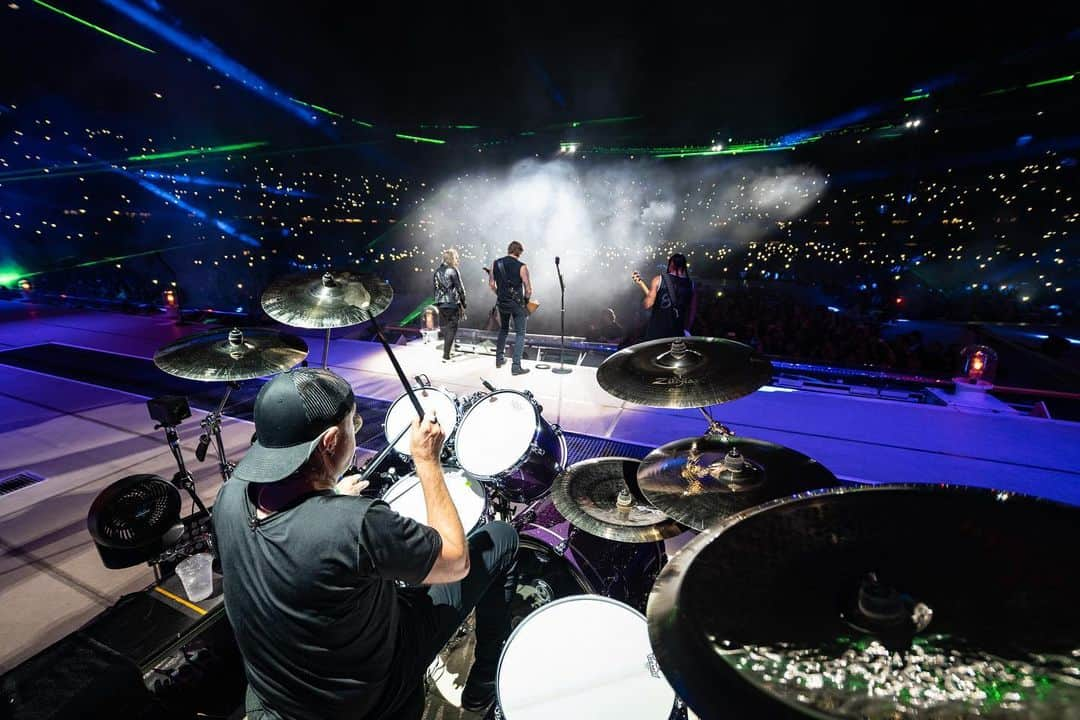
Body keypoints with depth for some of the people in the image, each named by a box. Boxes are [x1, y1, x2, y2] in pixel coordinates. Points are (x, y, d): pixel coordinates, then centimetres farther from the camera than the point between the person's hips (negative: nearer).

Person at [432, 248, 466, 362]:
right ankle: (446, 355, -3)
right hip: (452, 304, -6)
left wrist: (438, 300, 16)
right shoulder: (453, 271, -9)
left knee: (445, 328, 17)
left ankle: (447, 351, 27)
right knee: (451, 329, -1)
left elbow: (435, 287, 12)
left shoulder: (437, 271, 10)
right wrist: (463, 304, 0)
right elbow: (460, 289, -8)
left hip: (440, 304, 6)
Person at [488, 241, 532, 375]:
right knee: (520, 334, 3)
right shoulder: (521, 267, -13)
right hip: (517, 303, -5)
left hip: (502, 302, 5)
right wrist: (526, 301, 5)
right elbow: (528, 289, -12)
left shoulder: (496, 263, 2)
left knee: (503, 330, 25)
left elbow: (491, 284, 7)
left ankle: (499, 359, 30)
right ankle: (516, 366, -2)